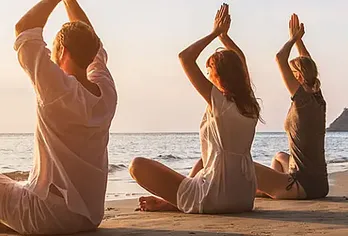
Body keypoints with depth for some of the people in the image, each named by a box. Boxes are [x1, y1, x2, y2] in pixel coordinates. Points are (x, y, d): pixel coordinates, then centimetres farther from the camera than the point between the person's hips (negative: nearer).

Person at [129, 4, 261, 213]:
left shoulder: (219, 101, -13)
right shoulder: (250, 104, 6)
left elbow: (185, 57, -11)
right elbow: (239, 61, 25)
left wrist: (215, 33, -2)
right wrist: (223, 34, 24)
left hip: (213, 199, -8)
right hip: (245, 199, 8)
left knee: (138, 165, -3)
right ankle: (178, 200, 32)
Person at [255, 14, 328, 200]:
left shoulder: (303, 99, -15)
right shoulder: (319, 100, 6)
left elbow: (280, 58, -18)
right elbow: (307, 65, 23)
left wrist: (293, 39, -2)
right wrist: (297, 39, 27)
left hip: (303, 186, -9)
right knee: (280, 157, 38)